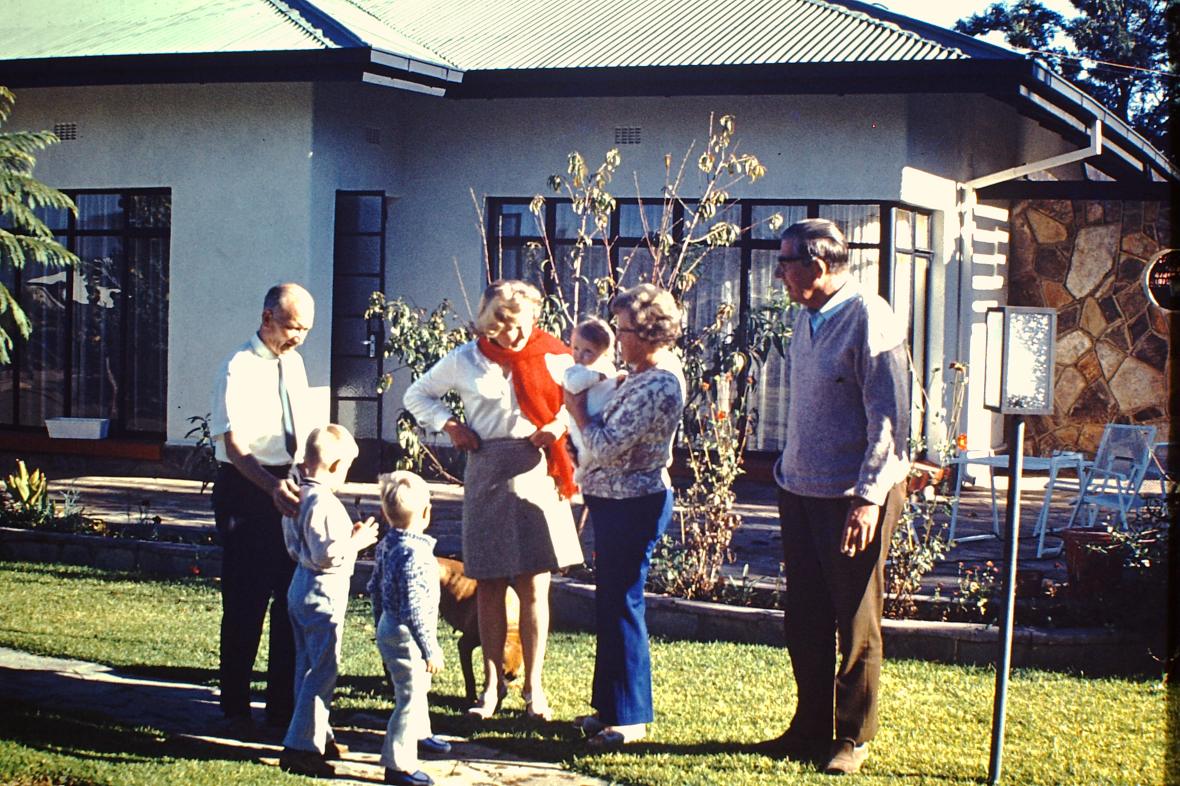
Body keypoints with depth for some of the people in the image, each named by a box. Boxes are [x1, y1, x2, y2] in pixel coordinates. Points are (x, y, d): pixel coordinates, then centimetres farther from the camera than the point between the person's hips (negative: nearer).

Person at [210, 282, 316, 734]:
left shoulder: (293, 362, 10)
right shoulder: (239, 369, -13)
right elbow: (234, 443, -21)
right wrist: (273, 487, -35)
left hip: (290, 487, 7)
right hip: (246, 491, -7)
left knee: (291, 596, 11)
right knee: (245, 600, -1)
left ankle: (283, 705, 22)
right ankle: (235, 708, 12)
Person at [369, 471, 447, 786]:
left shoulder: (386, 545, 1)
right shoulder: (414, 553, -27)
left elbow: (375, 588, 13)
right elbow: (413, 610, -28)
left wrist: (381, 623, 27)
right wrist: (431, 650, -22)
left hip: (389, 629, 10)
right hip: (407, 638, -10)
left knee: (417, 687, 29)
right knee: (410, 697, -1)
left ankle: (418, 733, 50)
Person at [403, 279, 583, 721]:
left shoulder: (552, 357, 1)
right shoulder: (466, 360, 4)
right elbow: (417, 395, 15)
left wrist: (561, 424, -7)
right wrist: (449, 425, 0)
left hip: (536, 474, -1)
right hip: (486, 477, 1)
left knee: (534, 587, 0)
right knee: (489, 585, 5)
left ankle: (533, 686, 9)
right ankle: (493, 684, 15)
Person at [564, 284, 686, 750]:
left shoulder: (655, 387, -23)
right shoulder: (653, 372, 10)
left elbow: (605, 447, -24)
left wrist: (577, 408, -9)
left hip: (631, 506, -11)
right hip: (619, 501, 11)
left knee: (621, 606, -3)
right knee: (611, 603, 16)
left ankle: (629, 718, 5)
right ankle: (610, 706, 27)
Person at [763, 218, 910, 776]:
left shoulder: (869, 320, -15)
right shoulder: (808, 318, 10)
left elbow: (889, 417, -18)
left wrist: (868, 498, -20)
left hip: (853, 498, -8)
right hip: (802, 493, 8)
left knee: (856, 624, 3)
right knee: (804, 618, 13)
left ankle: (853, 738, 14)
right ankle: (810, 728, 25)